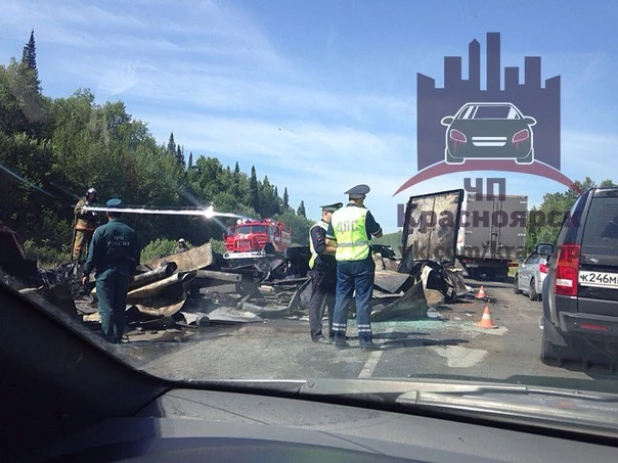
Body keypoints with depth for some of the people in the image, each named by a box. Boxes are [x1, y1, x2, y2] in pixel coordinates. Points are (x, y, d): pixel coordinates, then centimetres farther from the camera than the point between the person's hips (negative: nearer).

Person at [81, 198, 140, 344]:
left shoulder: (101, 231, -9)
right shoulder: (130, 232, 2)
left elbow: (93, 254, -8)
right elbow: (135, 255, 7)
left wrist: (86, 273, 2)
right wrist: (131, 272, 20)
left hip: (105, 273, -4)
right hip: (123, 274, 4)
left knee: (106, 308, -1)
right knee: (120, 307, 12)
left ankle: (108, 339, -3)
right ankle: (118, 337, 20)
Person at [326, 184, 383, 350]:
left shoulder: (336, 215, 7)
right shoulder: (364, 213, -7)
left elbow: (328, 241, 11)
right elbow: (378, 234, 4)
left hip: (342, 262, 5)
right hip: (362, 261, -4)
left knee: (342, 298, 10)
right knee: (363, 299, 0)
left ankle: (339, 336, 11)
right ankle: (364, 338, 1)